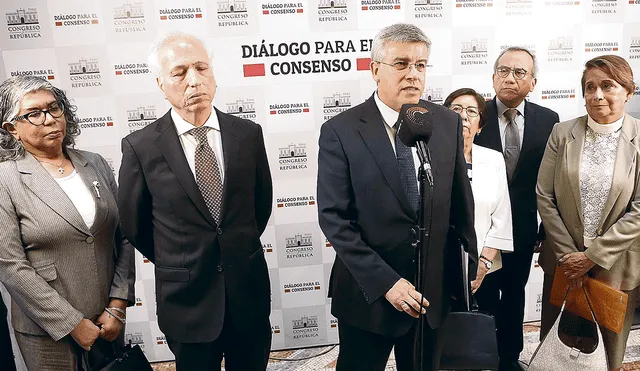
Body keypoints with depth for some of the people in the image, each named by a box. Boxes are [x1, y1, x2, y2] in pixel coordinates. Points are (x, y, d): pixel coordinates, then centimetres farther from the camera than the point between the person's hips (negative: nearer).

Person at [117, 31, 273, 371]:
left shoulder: (248, 133, -5)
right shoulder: (140, 147, -10)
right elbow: (134, 224, 2)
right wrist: (176, 265, 10)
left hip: (249, 290, 2)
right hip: (187, 298, -2)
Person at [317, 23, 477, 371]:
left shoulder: (448, 123, -1)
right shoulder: (340, 131, -13)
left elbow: (461, 203, 6)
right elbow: (334, 219, -15)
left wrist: (471, 264, 12)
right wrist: (385, 282, -18)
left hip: (433, 288, 4)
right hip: (368, 291, -3)